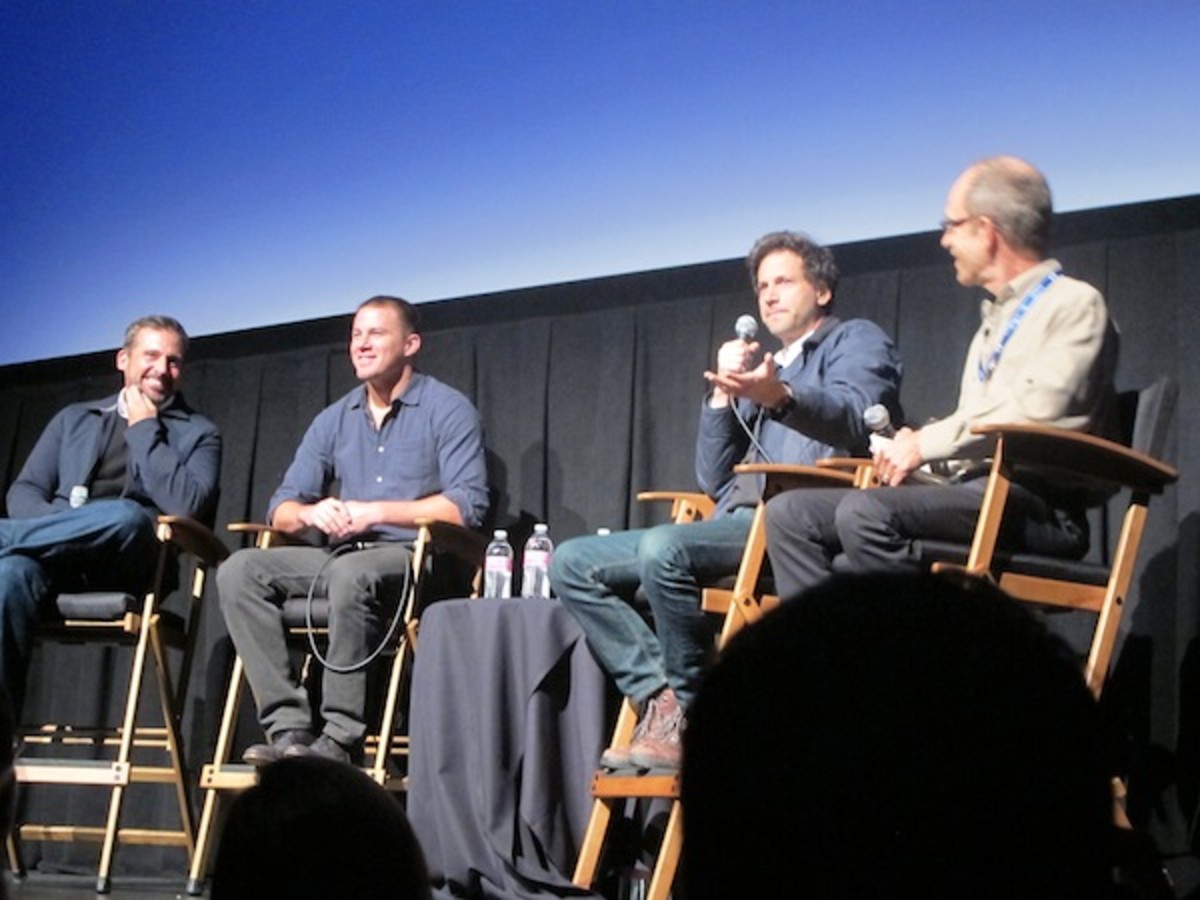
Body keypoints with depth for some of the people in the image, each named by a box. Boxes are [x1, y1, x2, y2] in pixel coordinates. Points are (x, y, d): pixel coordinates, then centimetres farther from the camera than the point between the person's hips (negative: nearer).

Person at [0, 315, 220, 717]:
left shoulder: (198, 434, 16)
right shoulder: (74, 419, 26)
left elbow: (186, 506, -5)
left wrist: (144, 429, 2)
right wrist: (59, 522, -7)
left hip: (128, 563, -2)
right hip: (58, 559, 2)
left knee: (126, 515, -38)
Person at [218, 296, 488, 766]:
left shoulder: (447, 410, 1)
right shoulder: (333, 421, 18)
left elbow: (467, 504, -11)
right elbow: (282, 508, 14)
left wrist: (375, 511, -16)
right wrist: (312, 513, -11)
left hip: (417, 557, -6)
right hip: (340, 554, 6)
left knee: (352, 572, -38)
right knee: (240, 570, -17)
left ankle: (341, 736, -30)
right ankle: (289, 726, -23)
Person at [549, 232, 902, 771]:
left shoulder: (855, 341, 11)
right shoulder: (758, 371, 32)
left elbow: (854, 415, -13)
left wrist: (779, 396, -34)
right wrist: (723, 394, 9)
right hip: (735, 523, 8)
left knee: (664, 549, -34)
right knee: (573, 564, -4)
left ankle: (687, 713, -18)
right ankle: (659, 699, -20)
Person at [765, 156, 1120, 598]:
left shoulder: (1074, 304, 1)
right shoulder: (995, 321, 28)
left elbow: (1037, 411, -16)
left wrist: (927, 442, -10)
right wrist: (912, 446, 6)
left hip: (1036, 501, -9)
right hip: (970, 489, 9)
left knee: (864, 511, -32)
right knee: (790, 512, -5)